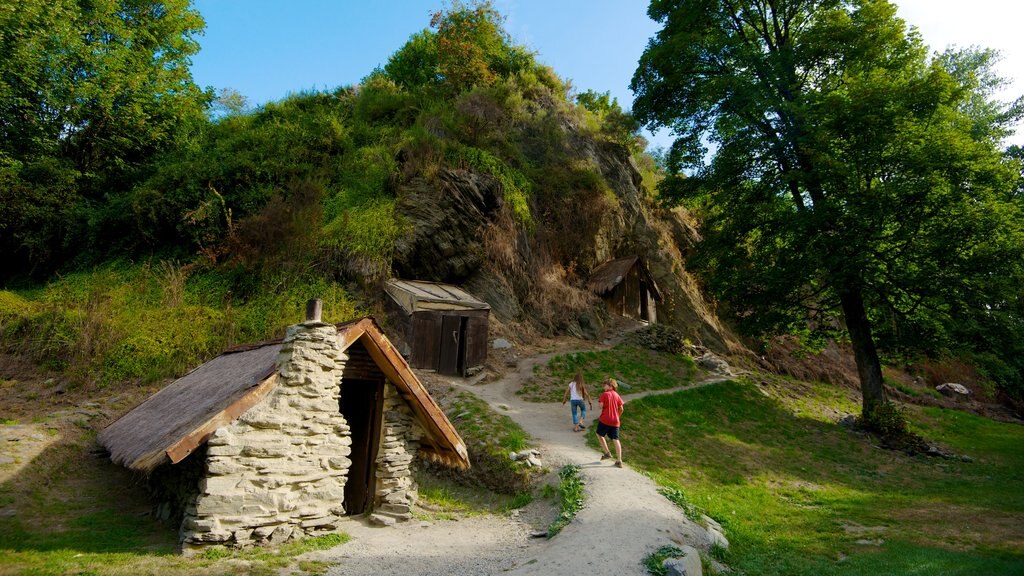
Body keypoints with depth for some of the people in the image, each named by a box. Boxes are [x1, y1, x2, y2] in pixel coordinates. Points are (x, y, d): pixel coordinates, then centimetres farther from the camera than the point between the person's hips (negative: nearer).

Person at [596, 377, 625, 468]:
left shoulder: (604, 394, -8)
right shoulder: (617, 395, 7)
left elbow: (601, 406, -15)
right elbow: (621, 408, 9)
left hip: (605, 419, -4)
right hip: (615, 421, 4)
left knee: (599, 435, 18)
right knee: (616, 440, 4)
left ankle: (607, 453, 14)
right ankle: (619, 461, 1)